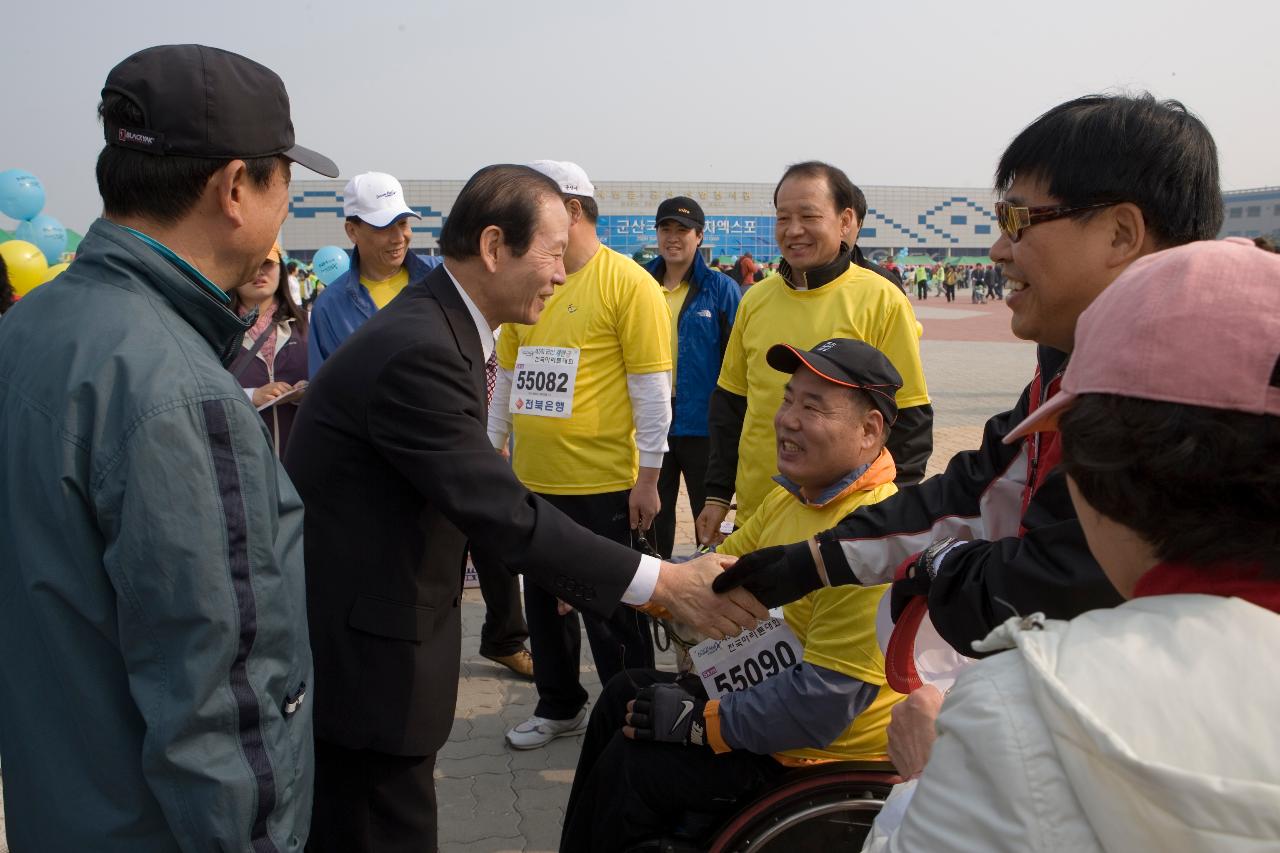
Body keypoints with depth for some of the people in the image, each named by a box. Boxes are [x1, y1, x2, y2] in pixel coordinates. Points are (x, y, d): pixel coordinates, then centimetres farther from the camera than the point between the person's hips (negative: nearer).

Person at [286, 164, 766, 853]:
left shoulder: (431, 325, 6)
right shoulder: (418, 352, -26)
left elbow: (479, 495, 14)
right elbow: (501, 513, -27)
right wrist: (666, 583, -23)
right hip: (358, 659, -10)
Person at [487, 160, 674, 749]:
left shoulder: (627, 283, -10)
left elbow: (651, 389, -11)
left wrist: (647, 478, -13)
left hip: (603, 484, -6)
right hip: (533, 481, 7)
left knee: (611, 610, 6)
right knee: (544, 601, 18)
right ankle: (559, 706, 36)